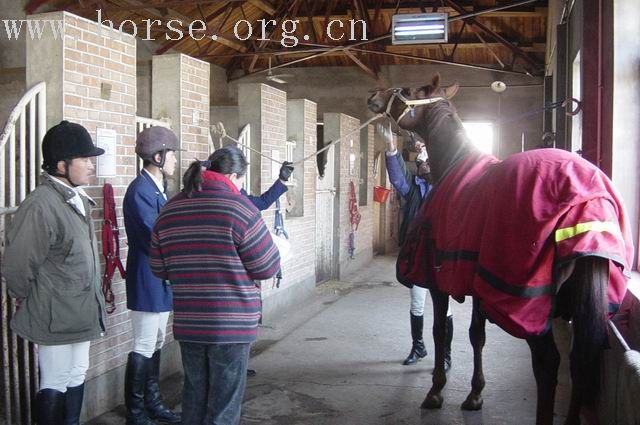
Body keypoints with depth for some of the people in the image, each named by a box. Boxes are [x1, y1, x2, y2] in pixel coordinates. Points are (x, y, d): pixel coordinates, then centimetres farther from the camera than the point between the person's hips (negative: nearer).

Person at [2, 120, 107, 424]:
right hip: (55, 317, -8)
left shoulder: (78, 200, 8)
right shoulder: (40, 205, -22)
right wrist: (27, 301, -3)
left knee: (76, 378, 19)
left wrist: (88, 304, 16)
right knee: (55, 385, 5)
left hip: (80, 313, 9)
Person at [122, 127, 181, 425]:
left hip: (161, 280, 10)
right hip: (148, 281, -10)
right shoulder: (140, 190, -18)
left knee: (156, 344, 17)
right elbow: (157, 239, -21)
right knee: (144, 349, -1)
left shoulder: (157, 188, 13)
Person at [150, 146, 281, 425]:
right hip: (231, 324, -5)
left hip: (188, 324, 6)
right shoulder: (239, 208, -13)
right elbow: (268, 268, -8)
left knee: (194, 399, 19)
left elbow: (160, 269, 11)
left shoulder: (169, 211, 5)